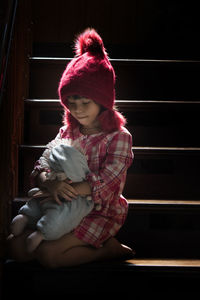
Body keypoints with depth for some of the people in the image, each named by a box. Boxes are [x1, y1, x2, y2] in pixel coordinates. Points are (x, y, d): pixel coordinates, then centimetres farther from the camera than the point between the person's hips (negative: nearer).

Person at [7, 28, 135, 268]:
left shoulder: (119, 137, -11)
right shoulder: (67, 132, 6)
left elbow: (106, 183, -21)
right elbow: (41, 167, -1)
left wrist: (68, 189, -24)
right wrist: (50, 184, -25)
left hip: (100, 212, -6)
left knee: (48, 253, -24)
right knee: (16, 247, -6)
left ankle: (108, 249, -3)